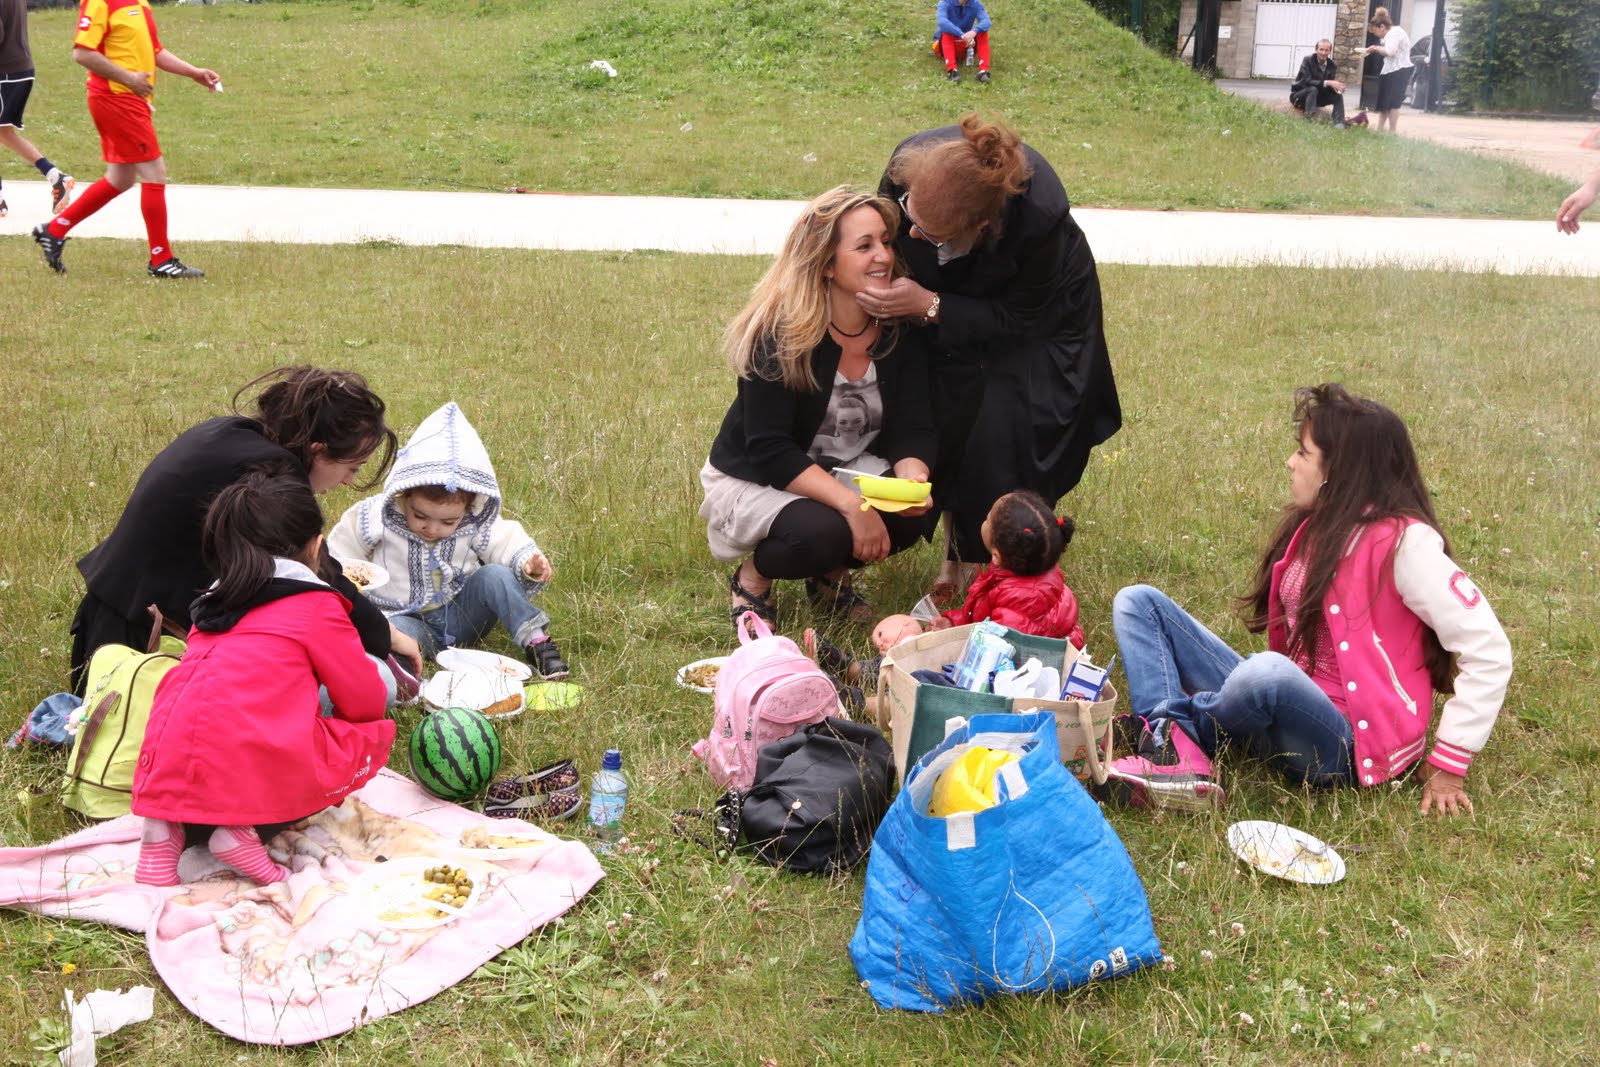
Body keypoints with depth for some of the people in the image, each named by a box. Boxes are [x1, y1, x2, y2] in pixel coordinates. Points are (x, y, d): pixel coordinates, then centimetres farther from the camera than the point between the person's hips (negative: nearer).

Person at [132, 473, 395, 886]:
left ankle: (168, 826, 10)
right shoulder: (317, 606, 5)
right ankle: (249, 825, -5)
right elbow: (366, 702, 11)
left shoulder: (215, 601, 25)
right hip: (253, 771, -7)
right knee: (375, 735, 12)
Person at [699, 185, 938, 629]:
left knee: (914, 511, -24)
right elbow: (769, 450, -27)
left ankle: (832, 573, 7)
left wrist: (913, 476, -34)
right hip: (753, 480, -5)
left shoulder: (901, 330, -9)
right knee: (821, 531, -35)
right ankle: (752, 576, 0)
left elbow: (912, 428, -10)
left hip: (847, 471, 5)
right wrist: (850, 503, -36)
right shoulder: (779, 335, -24)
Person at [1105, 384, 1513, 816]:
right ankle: (1179, 759, -23)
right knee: (1137, 602, 1)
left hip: (1350, 744, -8)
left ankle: (1174, 728, -8)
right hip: (1286, 703, 8)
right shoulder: (1315, 526, 9)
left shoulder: (1401, 541, -15)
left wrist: (1448, 764, -14)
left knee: (1268, 673, -42)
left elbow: (1489, 651, -18)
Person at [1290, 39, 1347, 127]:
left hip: (1317, 97, 5)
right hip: (1299, 96, -5)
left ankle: (1339, 124, -22)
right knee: (1313, 89, -35)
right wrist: (1327, 83, -38)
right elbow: (1307, 81, -29)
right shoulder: (1308, 60, -17)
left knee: (1338, 95, -15)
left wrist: (1335, 86, -30)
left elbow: (1329, 86, -4)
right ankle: (1310, 119, -46)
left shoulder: (1332, 65, -2)